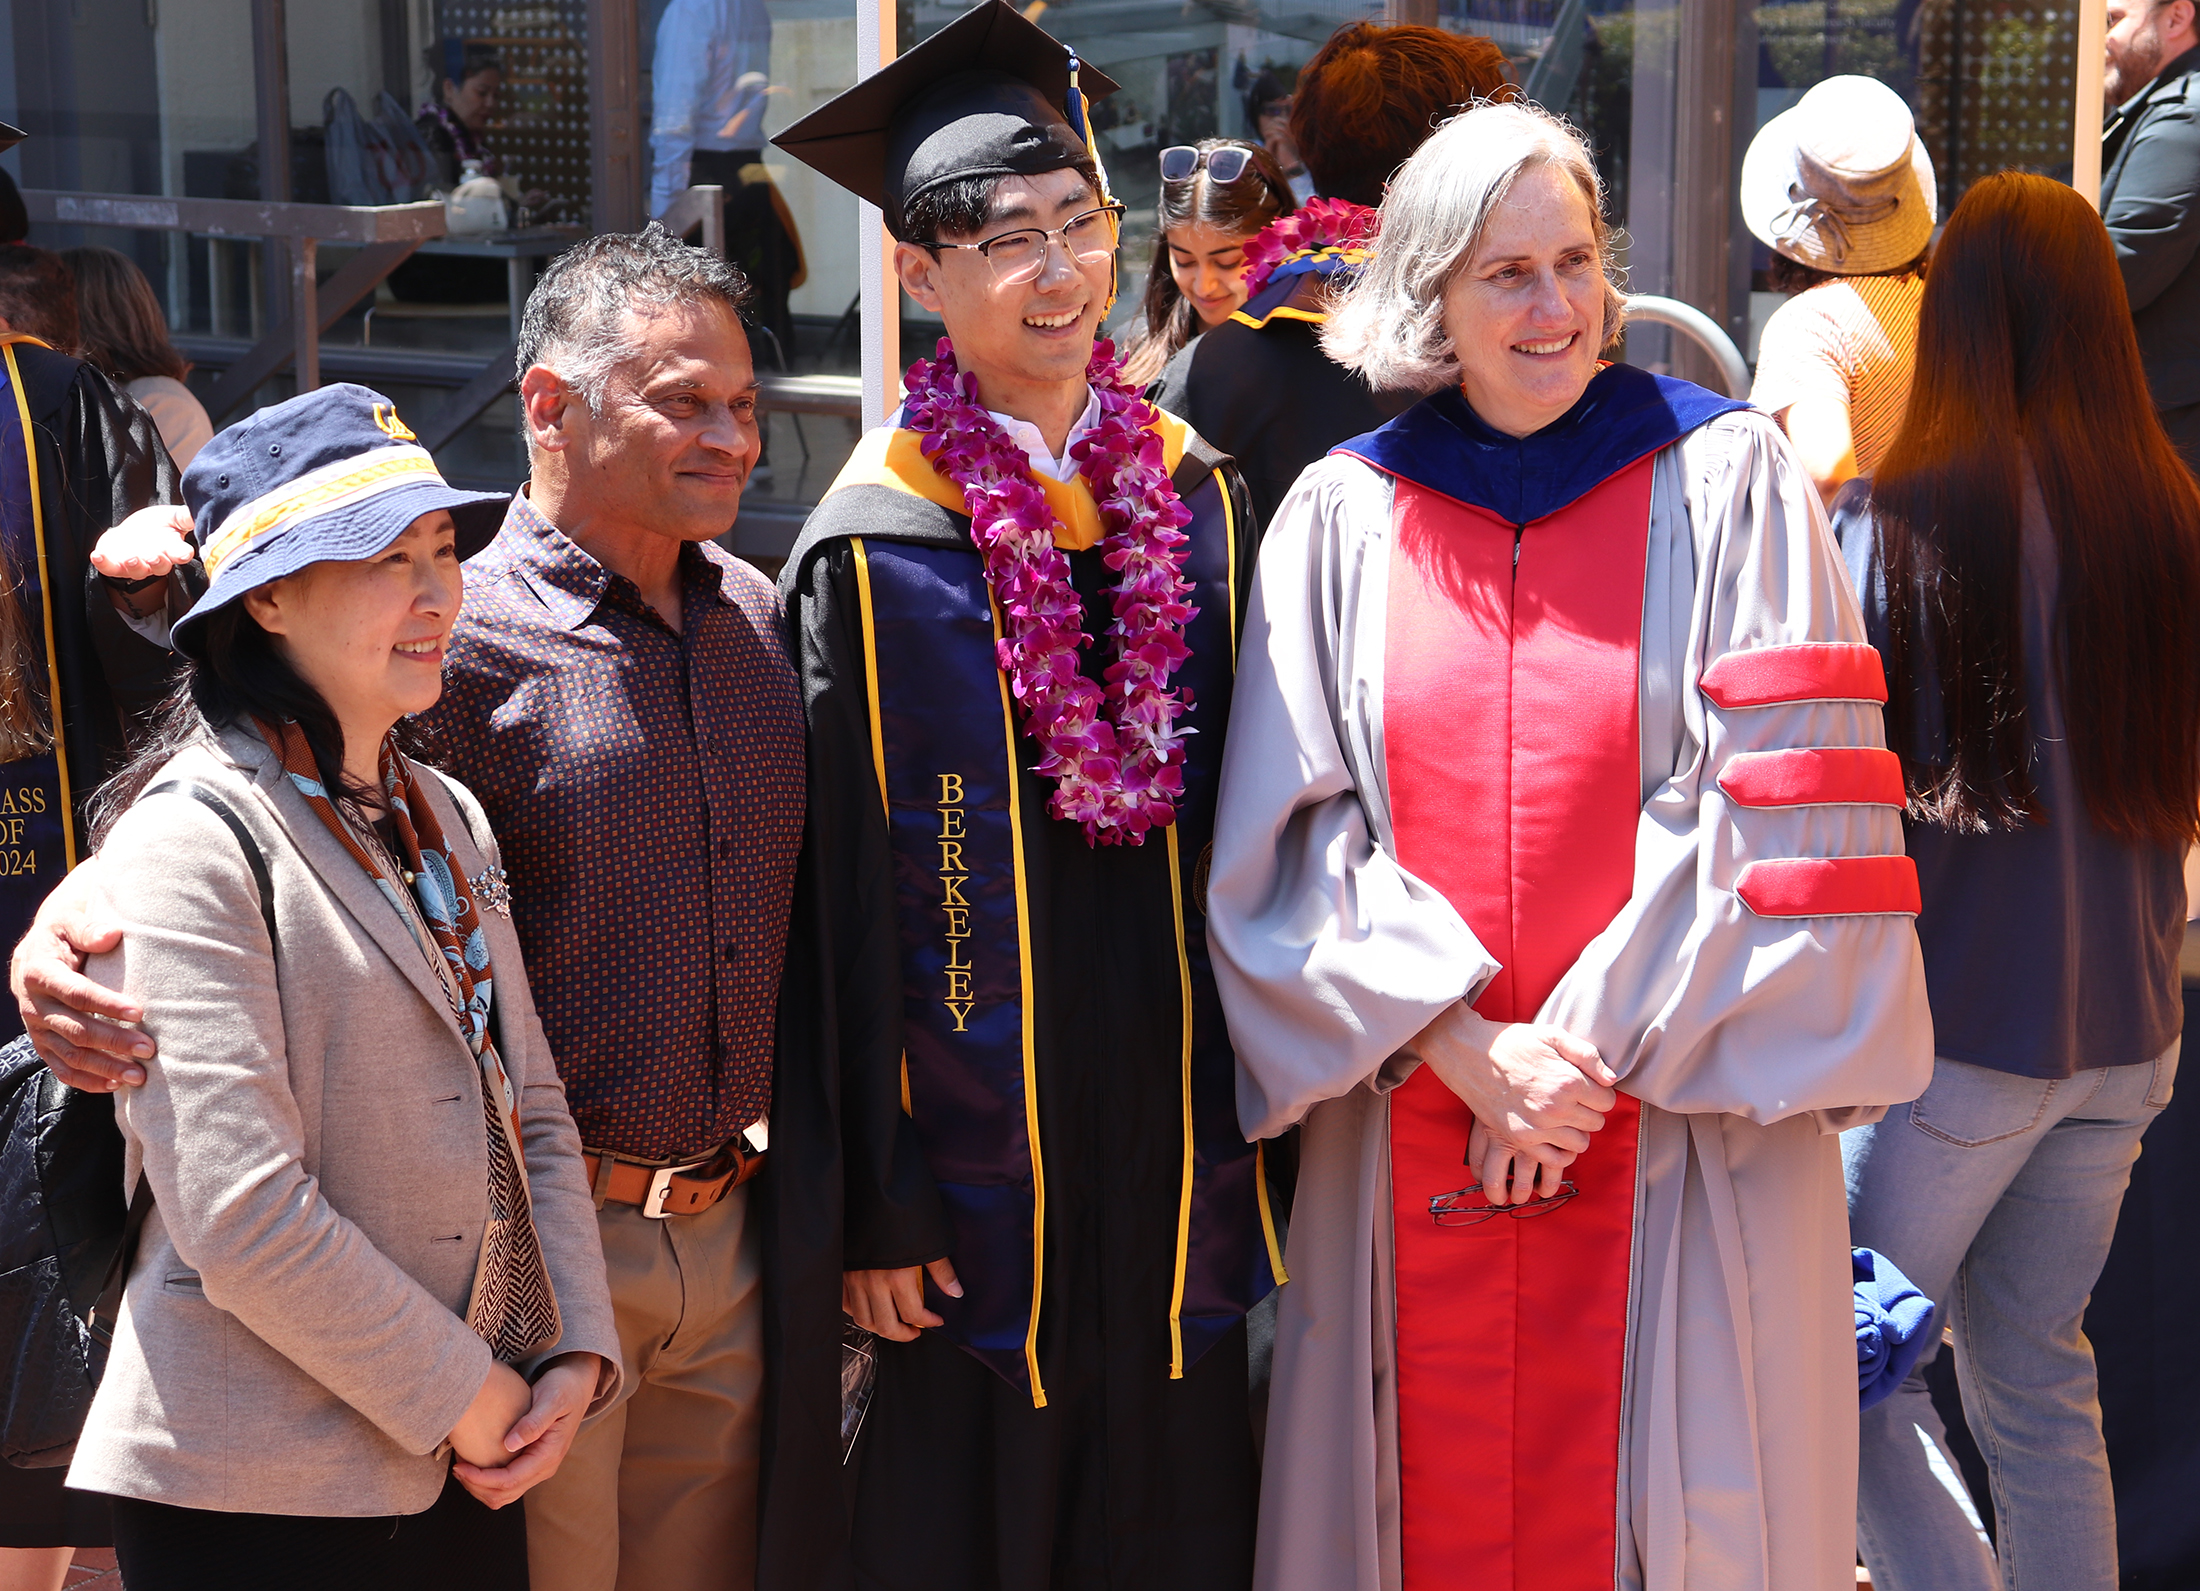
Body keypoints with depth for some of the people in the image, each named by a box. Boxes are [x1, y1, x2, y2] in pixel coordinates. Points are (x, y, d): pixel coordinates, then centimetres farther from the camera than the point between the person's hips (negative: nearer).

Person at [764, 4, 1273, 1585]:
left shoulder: (1197, 501, 5)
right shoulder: (877, 551, -8)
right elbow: (843, 897, -8)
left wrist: (1262, 1132, 6)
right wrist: (872, 1207, -10)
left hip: (1176, 1154, 4)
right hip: (977, 1174, -4)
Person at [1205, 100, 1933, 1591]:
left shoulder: (1727, 482, 0)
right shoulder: (1341, 519, 5)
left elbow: (1780, 816, -6)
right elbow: (1288, 839, 1)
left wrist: (1597, 1048, -11)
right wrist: (1463, 1046, -11)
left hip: (1685, 1142, -1)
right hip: (1408, 1158, 2)